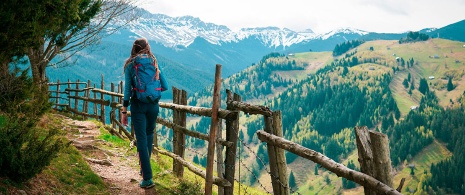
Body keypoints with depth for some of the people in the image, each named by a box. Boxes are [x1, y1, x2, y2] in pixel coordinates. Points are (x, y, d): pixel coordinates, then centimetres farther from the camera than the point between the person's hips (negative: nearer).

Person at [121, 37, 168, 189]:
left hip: (138, 105, -2)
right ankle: (144, 167, 29)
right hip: (153, 105, 2)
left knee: (141, 139, 0)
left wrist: (124, 111, -1)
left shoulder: (130, 64, -1)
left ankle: (147, 178, -2)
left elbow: (127, 89, -6)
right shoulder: (154, 62, 4)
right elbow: (165, 86, 1)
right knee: (149, 134, 24)